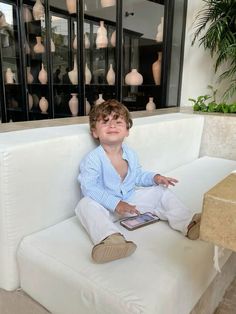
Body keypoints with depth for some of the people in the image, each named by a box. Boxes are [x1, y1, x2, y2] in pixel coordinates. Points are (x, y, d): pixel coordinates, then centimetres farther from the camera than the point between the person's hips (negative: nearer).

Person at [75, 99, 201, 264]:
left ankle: (189, 222, -2)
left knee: (161, 192, 0)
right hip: (107, 206, -5)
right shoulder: (92, 159, -19)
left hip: (131, 199, 6)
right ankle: (111, 237, -56)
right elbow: (89, 188, -25)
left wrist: (154, 177, -1)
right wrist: (115, 204, -32)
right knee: (85, 205, -35)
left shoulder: (131, 154, 1)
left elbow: (138, 176, 17)